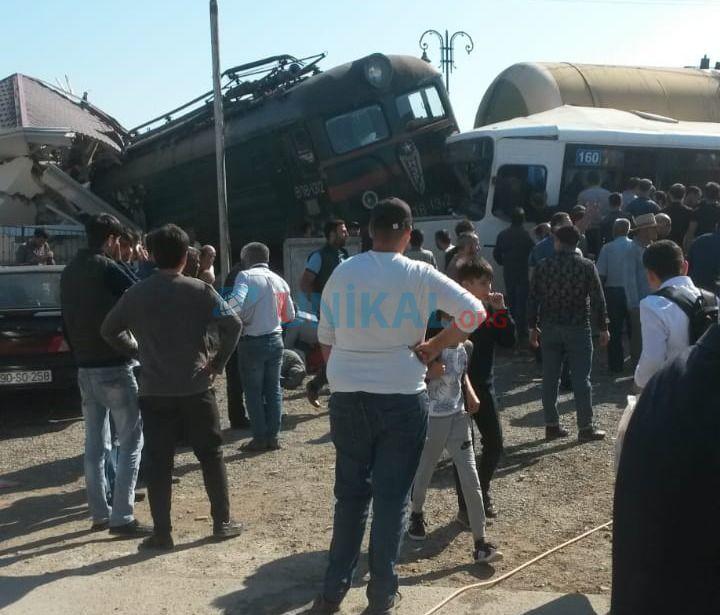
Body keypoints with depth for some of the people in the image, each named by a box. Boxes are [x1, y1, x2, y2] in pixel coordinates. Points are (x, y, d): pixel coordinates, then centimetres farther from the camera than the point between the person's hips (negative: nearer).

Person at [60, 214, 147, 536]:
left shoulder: (69, 271, 12)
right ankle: (122, 518, -5)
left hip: (85, 367, 8)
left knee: (95, 444, 13)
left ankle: (100, 514, 19)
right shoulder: (105, 267, -13)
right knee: (130, 441, -3)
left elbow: (66, 320, 16)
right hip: (113, 366, -8)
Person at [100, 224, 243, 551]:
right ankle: (222, 522, 18)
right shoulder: (199, 290, -5)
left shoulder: (136, 293, 2)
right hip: (196, 388, -1)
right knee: (210, 455, 11)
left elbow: (108, 330, 11)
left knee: (158, 462, 6)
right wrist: (219, 362, -3)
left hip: (155, 391, 1)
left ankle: (161, 533, 10)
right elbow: (233, 323, -13)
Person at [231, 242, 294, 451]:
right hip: (275, 339, 5)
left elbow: (236, 302, -27)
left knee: (253, 391, 6)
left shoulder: (246, 276, -10)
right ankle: (273, 436, 16)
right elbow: (289, 315, 13)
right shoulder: (280, 281, 8)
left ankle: (260, 438, 8)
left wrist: (238, 320, -8)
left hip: (252, 342, -5)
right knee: (273, 388, 13)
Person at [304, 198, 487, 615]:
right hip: (402, 399, -2)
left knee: (350, 494, 16)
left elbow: (326, 342, 7)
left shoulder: (342, 273, 1)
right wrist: (434, 347, -1)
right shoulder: (419, 275, -6)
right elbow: (475, 313, -11)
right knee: (392, 498, 8)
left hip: (347, 397, 3)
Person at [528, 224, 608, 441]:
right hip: (578, 328, -2)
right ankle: (585, 427, 6)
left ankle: (551, 425, 14)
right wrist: (603, 328, 3)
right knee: (581, 378, 2)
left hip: (549, 328, 2)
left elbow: (533, 299, 3)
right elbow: (597, 300, -5)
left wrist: (533, 327, 12)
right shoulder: (587, 266, -5)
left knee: (550, 378, 9)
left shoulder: (542, 267, 1)